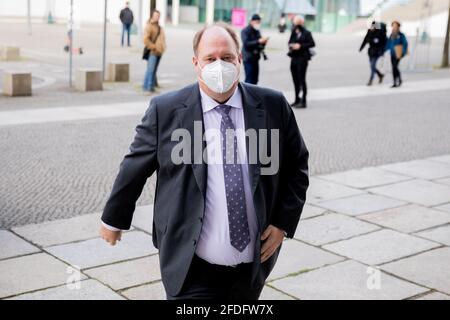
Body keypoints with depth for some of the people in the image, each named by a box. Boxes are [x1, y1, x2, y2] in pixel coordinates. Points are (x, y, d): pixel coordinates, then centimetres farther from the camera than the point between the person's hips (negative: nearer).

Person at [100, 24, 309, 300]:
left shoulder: (273, 106, -3)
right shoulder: (166, 110, -8)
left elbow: (297, 164, 8)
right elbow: (135, 168, 3)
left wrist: (284, 222, -1)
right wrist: (114, 219, 13)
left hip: (255, 266, 3)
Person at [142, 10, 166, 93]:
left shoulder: (159, 27, 20)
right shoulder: (149, 26, -7)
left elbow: (162, 38, 30)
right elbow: (146, 39, -15)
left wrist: (163, 47, 14)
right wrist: (153, 46, -15)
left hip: (159, 51, 8)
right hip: (152, 52, -8)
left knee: (154, 70, 10)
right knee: (150, 69, -10)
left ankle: (151, 86, 15)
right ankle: (146, 86, -6)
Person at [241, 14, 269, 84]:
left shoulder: (257, 31, 15)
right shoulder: (245, 31, -7)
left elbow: (260, 44, 20)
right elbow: (246, 44, -18)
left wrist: (263, 42, -3)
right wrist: (258, 41, -25)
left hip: (255, 58, 7)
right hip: (248, 58, -7)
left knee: (255, 80, 6)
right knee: (249, 79, -11)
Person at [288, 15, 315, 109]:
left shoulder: (306, 33, -7)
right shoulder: (293, 33, 12)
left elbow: (312, 44, -10)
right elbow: (290, 42, 23)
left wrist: (301, 46, -16)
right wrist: (290, 46, 0)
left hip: (302, 58, -7)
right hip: (294, 58, 7)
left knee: (301, 79, -5)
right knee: (295, 80, 12)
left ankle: (303, 101, 0)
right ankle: (297, 99, 23)